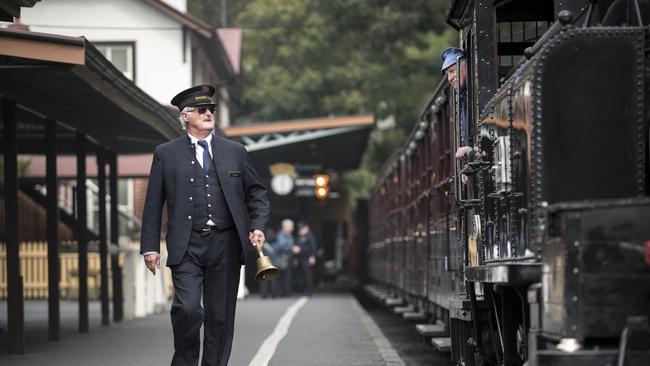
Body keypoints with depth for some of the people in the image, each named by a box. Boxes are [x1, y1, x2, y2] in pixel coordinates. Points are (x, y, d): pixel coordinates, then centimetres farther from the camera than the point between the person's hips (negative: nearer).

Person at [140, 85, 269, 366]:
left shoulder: (234, 152, 11)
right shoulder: (166, 154, 6)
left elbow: (257, 193, 17)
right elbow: (153, 205, 5)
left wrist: (257, 226, 0)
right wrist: (150, 247, 0)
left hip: (225, 245, 2)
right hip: (187, 247, -2)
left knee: (220, 315, 4)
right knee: (187, 308, -16)